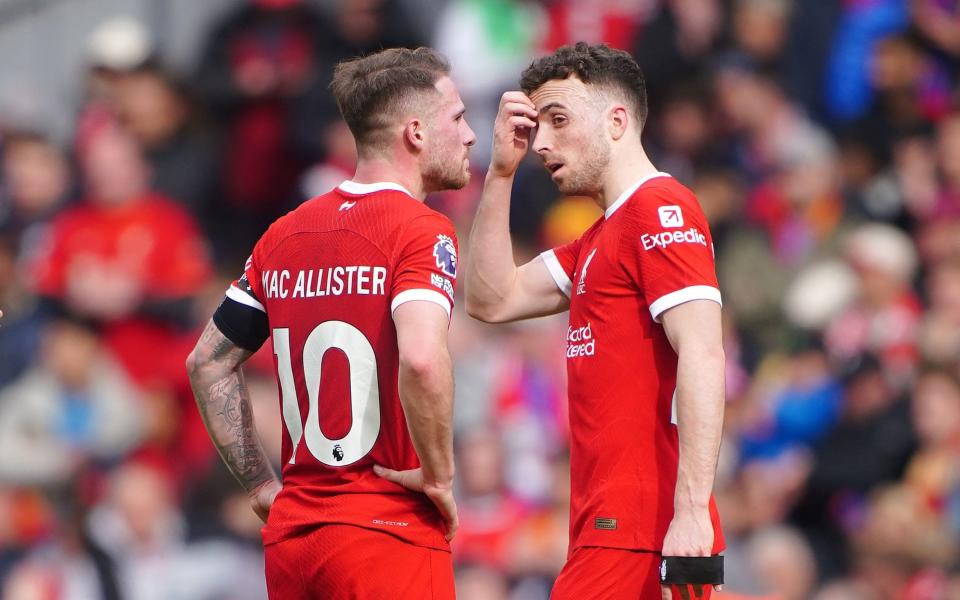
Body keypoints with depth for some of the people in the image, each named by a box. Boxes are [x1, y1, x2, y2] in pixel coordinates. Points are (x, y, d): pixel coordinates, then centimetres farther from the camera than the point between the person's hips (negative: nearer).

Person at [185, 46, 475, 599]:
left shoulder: (283, 236, 12)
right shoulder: (421, 229, -10)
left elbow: (208, 363, 18)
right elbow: (421, 359, -27)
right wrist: (438, 476, -13)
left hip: (292, 533, 7)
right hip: (388, 530, -7)